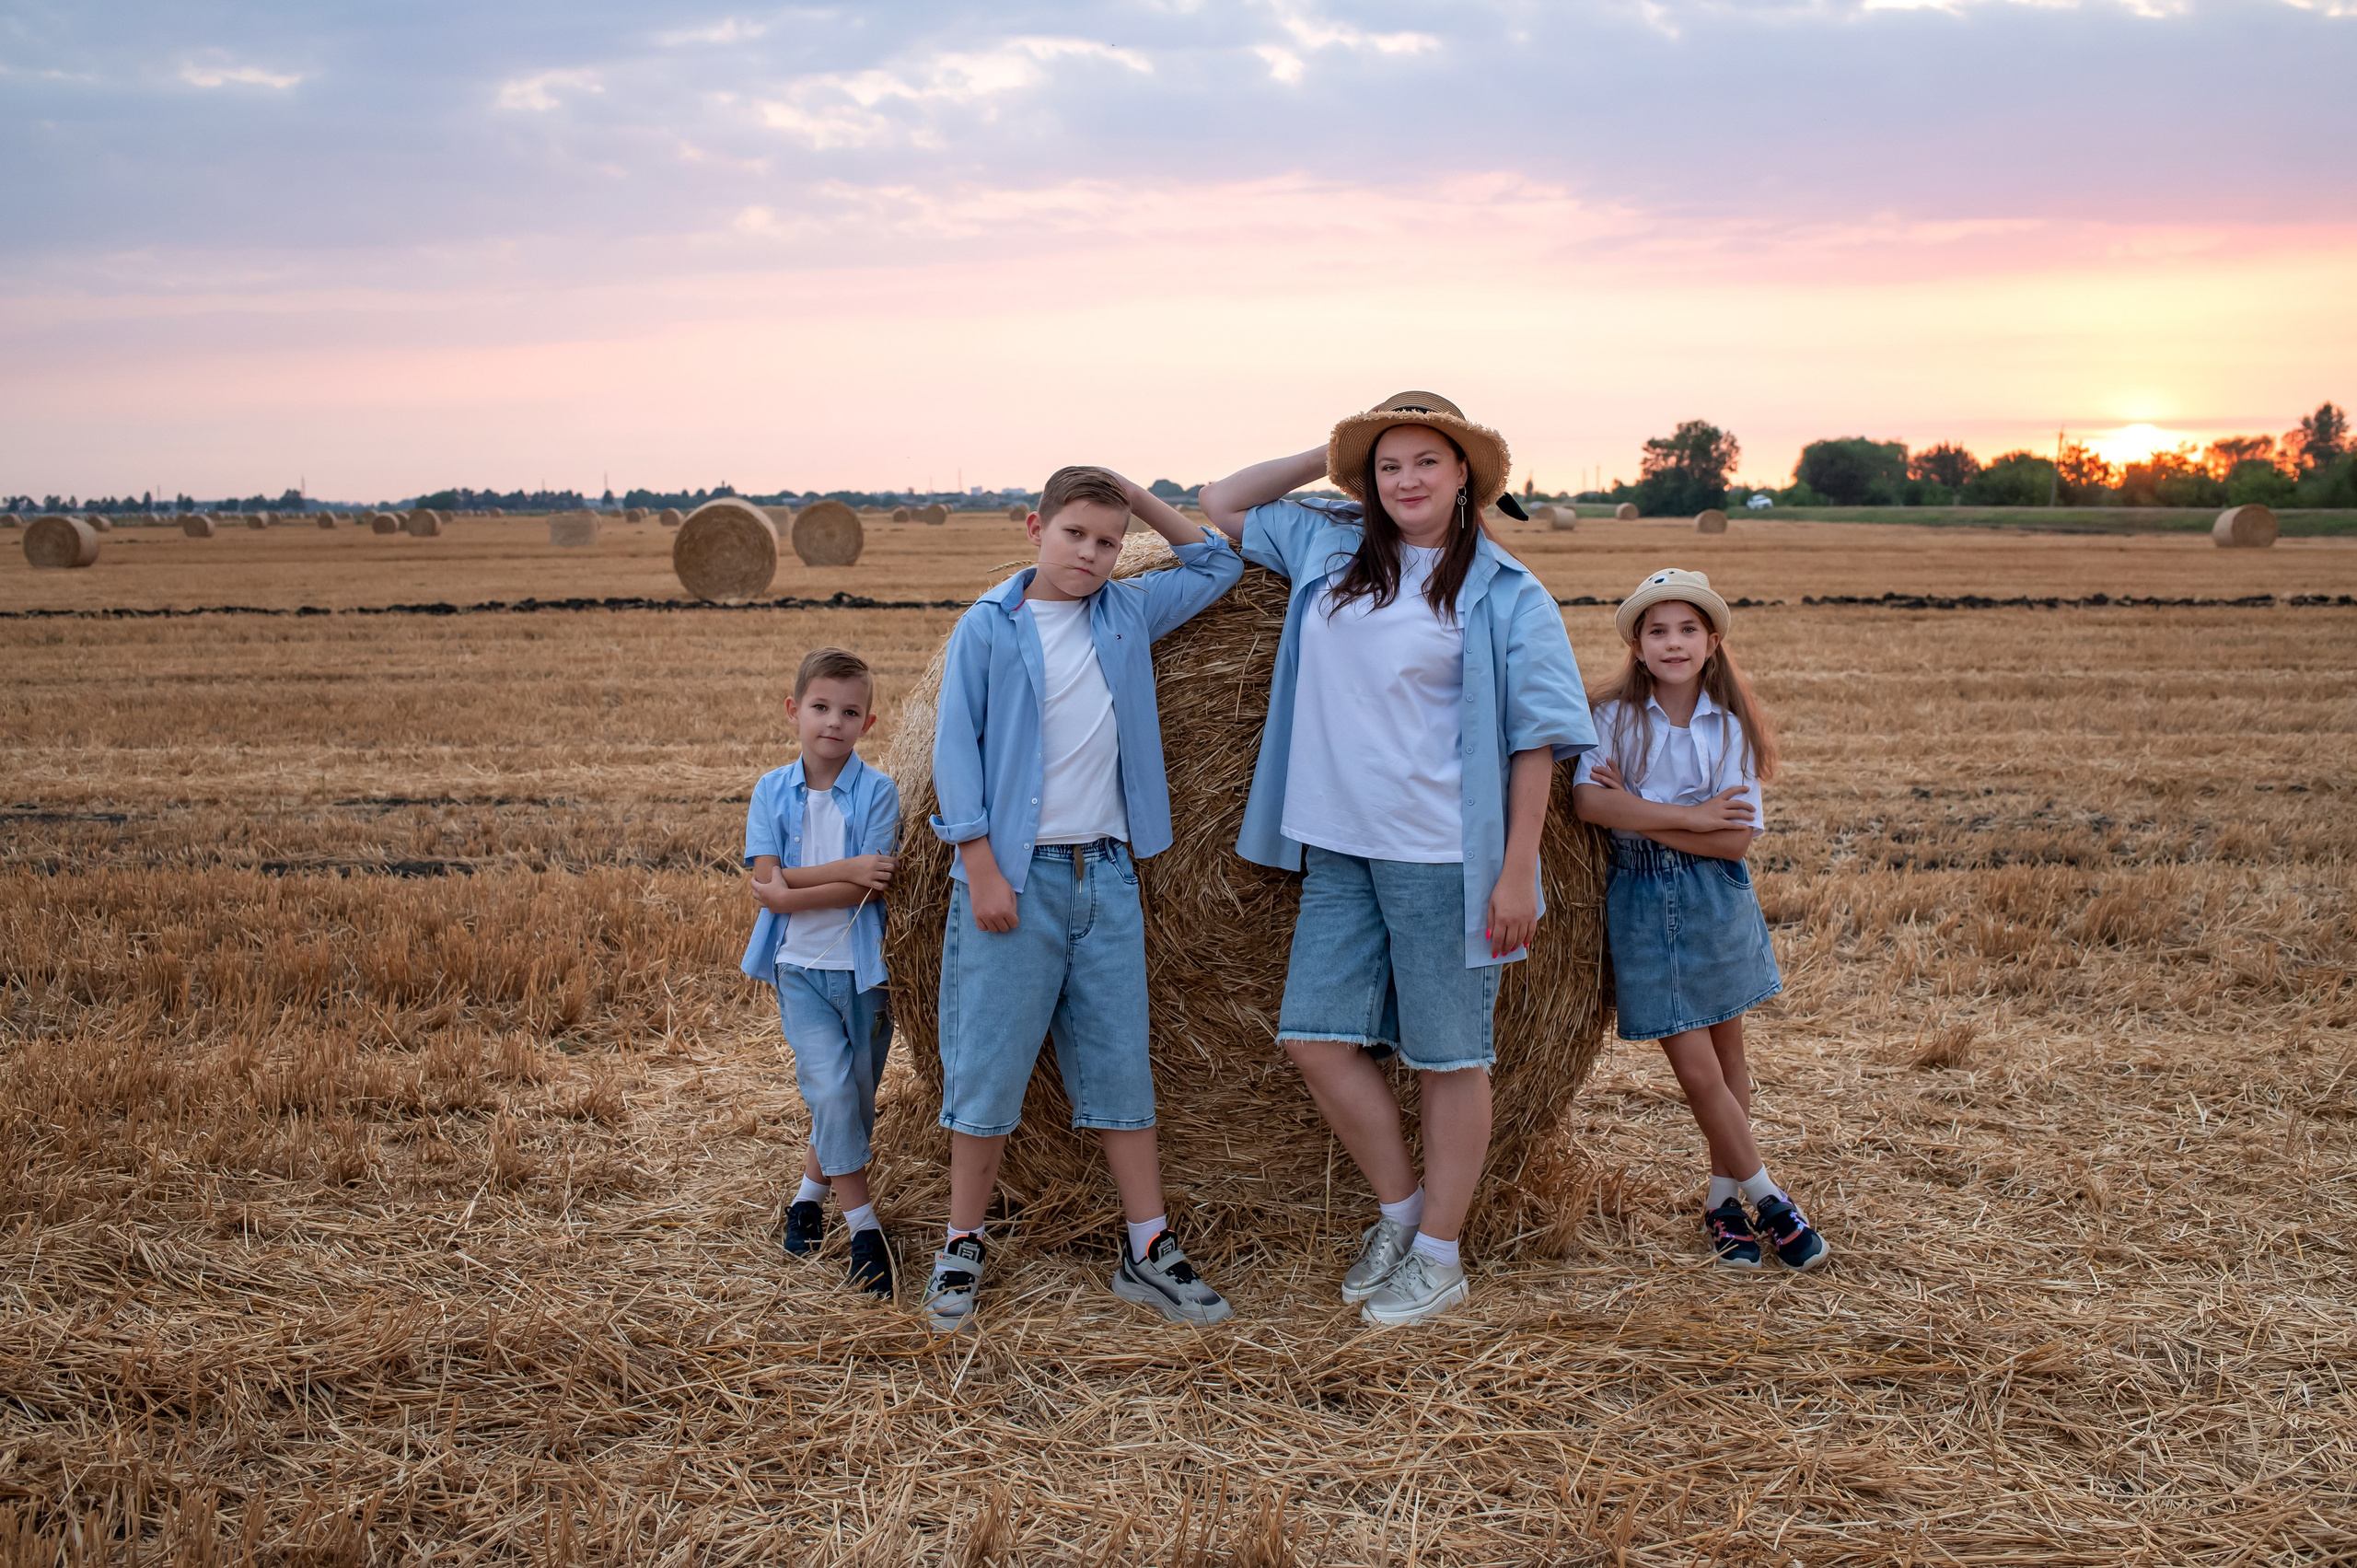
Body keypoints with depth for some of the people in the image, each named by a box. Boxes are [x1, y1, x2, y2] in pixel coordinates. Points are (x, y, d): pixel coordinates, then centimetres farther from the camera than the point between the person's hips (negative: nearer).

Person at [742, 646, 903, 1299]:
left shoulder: (876, 792, -6)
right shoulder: (772, 791, 0)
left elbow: (871, 891, -15)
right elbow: (766, 886, -9)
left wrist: (790, 884, -18)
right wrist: (846, 869, -17)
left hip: (863, 969, 0)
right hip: (800, 969, 0)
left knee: (857, 1100, 9)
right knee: (831, 1089, -13)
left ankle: (810, 1191, 34)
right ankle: (863, 1224, -2)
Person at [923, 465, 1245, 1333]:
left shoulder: (1128, 614, 9)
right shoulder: (988, 627, -2)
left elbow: (1217, 563, 21)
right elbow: (956, 748, -5)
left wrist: (1144, 500, 10)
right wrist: (981, 866, -12)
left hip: (1107, 875, 4)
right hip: (1015, 875, -3)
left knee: (1121, 1067, 7)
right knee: (990, 1067, 1)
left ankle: (1149, 1252, 14)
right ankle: (962, 1247, 15)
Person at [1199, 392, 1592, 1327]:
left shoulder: (1505, 596, -5)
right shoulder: (1329, 548, 9)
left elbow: (1538, 739, -5)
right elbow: (1220, 505, 20)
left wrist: (1517, 871, -11)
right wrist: (1330, 457, 11)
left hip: (1443, 858, -5)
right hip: (1337, 851, 5)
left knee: (1448, 1056, 4)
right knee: (1316, 1039, 5)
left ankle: (1439, 1255, 18)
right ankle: (1400, 1207, 25)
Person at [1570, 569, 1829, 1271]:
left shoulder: (1730, 725, -2)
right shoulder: (1617, 714, -5)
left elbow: (1735, 840, -10)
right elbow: (1588, 801, -22)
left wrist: (1637, 812, -16)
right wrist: (1692, 816, -19)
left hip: (1715, 902, 2)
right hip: (1643, 902, -2)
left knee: (1726, 1055, 11)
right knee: (1696, 1069, -2)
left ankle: (1723, 1200, 26)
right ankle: (1767, 1197, 14)